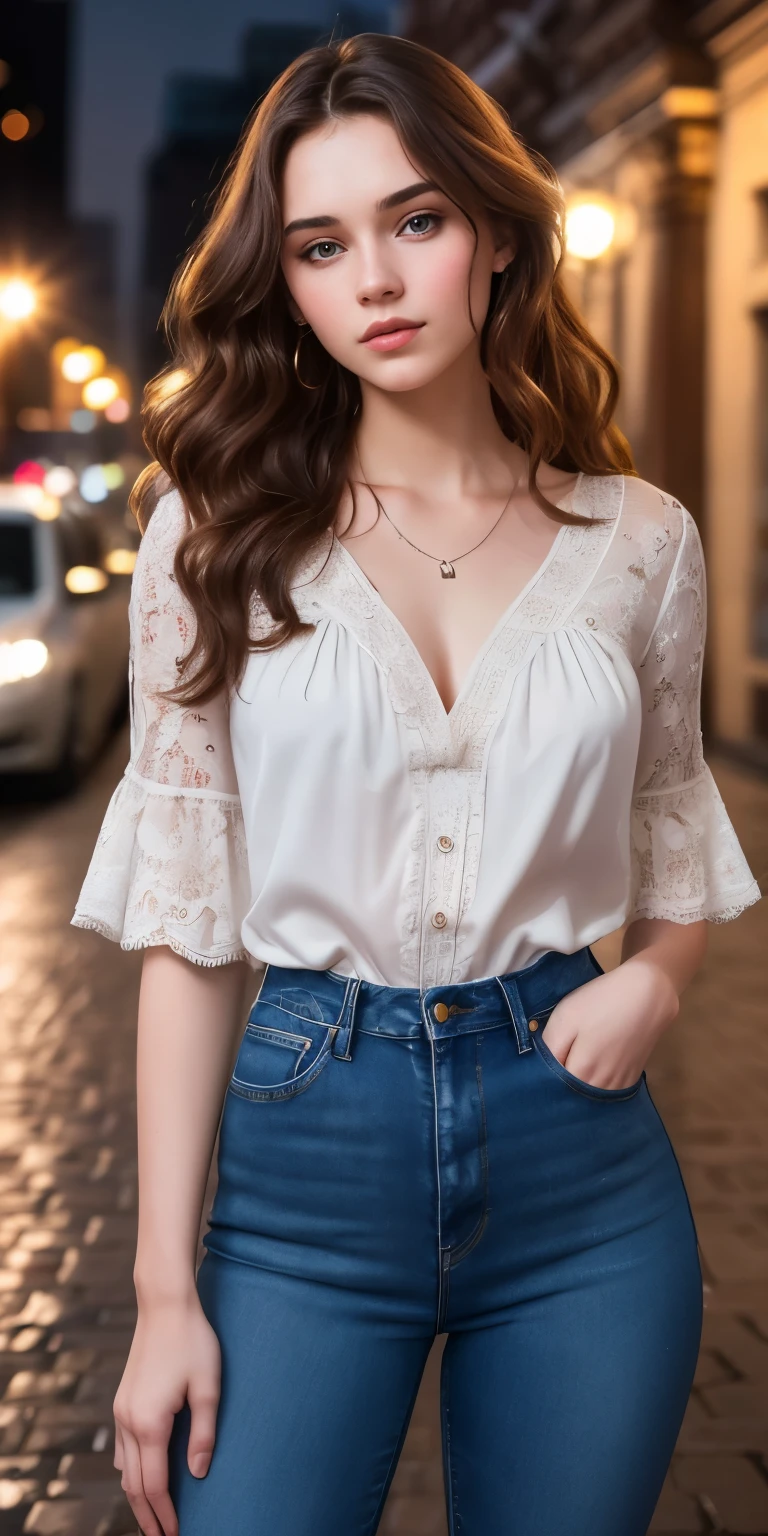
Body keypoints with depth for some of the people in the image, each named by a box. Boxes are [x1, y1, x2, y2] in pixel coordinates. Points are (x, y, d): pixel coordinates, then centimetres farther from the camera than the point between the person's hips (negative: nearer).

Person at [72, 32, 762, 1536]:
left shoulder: (640, 541, 2)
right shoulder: (219, 529, -3)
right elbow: (185, 916, -4)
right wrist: (165, 1288, -6)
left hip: (583, 1175, 2)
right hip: (304, 1144, -1)